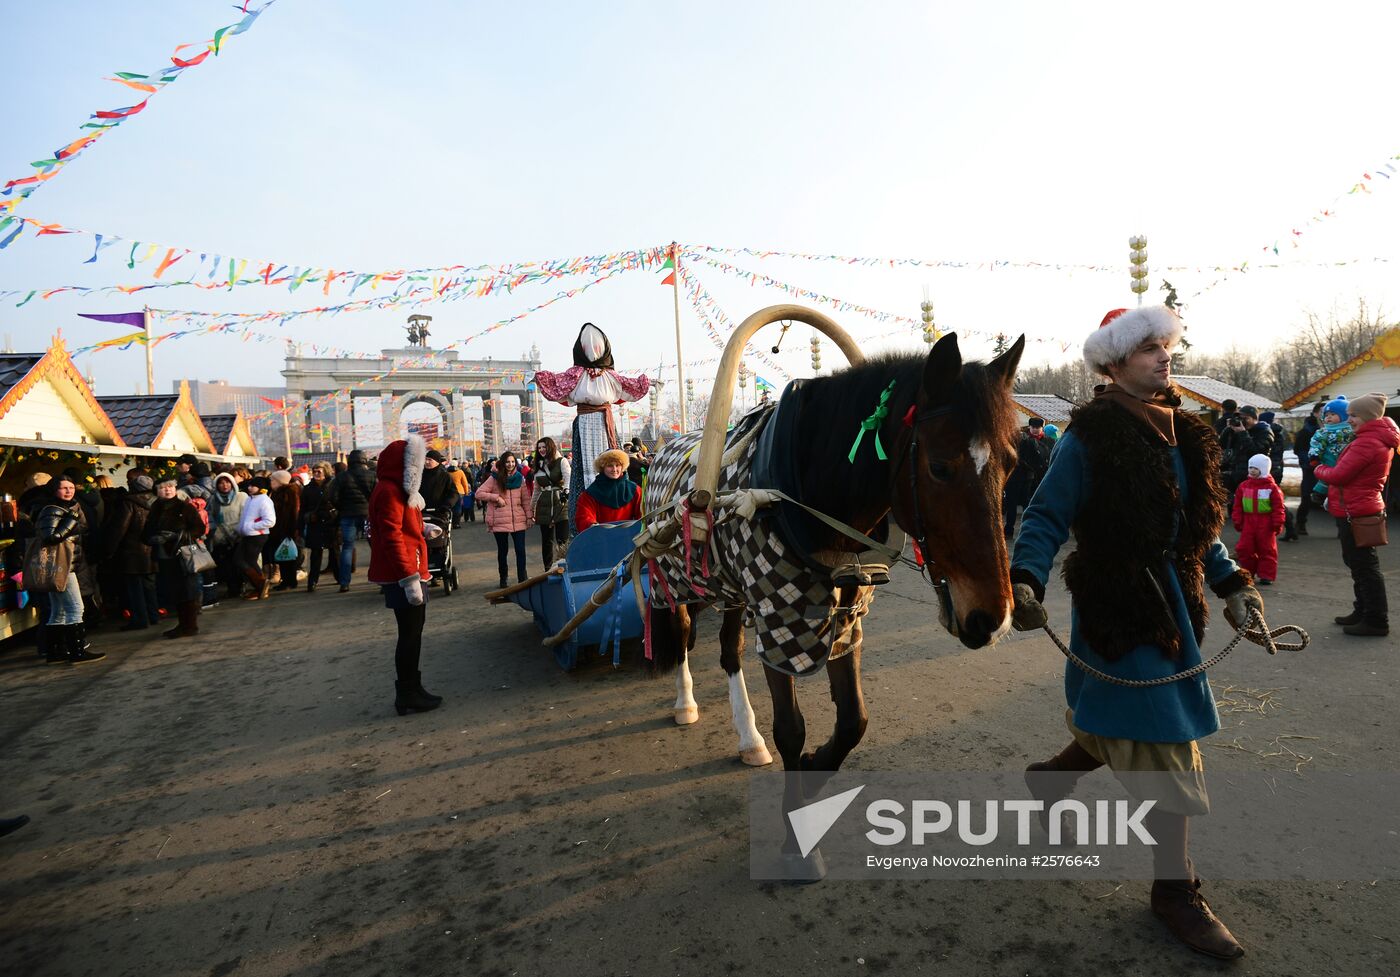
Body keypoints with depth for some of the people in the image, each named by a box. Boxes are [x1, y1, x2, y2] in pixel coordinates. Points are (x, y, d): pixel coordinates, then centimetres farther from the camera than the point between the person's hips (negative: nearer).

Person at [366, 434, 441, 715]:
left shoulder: (398, 489, 15)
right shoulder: (389, 492, -16)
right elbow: (392, 537, -23)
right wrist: (410, 578, -25)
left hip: (410, 572, 10)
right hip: (403, 576, -10)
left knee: (412, 632, 16)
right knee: (410, 634, -3)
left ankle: (411, 689, 26)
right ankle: (407, 696, 6)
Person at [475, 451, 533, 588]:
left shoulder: (520, 478, 7)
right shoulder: (494, 479, 0)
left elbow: (526, 499, 8)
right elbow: (479, 493, -3)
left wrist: (529, 515, 2)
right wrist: (496, 497, -11)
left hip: (518, 520, 1)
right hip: (500, 521, -1)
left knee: (520, 550, -3)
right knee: (502, 551, 9)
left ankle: (522, 577, 7)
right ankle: (504, 578, 23)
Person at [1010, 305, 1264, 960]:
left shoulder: (1181, 433, 10)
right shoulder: (1090, 437, -13)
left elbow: (1200, 522, 18)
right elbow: (1047, 517, -17)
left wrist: (1231, 583, 11)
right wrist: (1025, 582, -31)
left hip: (1172, 604, 8)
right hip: (1118, 609, -8)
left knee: (1116, 726, 19)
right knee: (1164, 750, -1)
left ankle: (1052, 776, 45)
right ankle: (1175, 892, 16)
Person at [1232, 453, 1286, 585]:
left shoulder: (1272, 487, -5)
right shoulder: (1244, 486, 6)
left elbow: (1278, 507, -6)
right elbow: (1238, 505, 8)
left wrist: (1277, 524, -9)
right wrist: (1237, 521, 4)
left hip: (1266, 524, -3)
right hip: (1248, 522, 3)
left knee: (1267, 550, 4)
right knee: (1244, 548, 4)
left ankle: (1266, 575, 11)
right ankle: (1247, 572, 19)